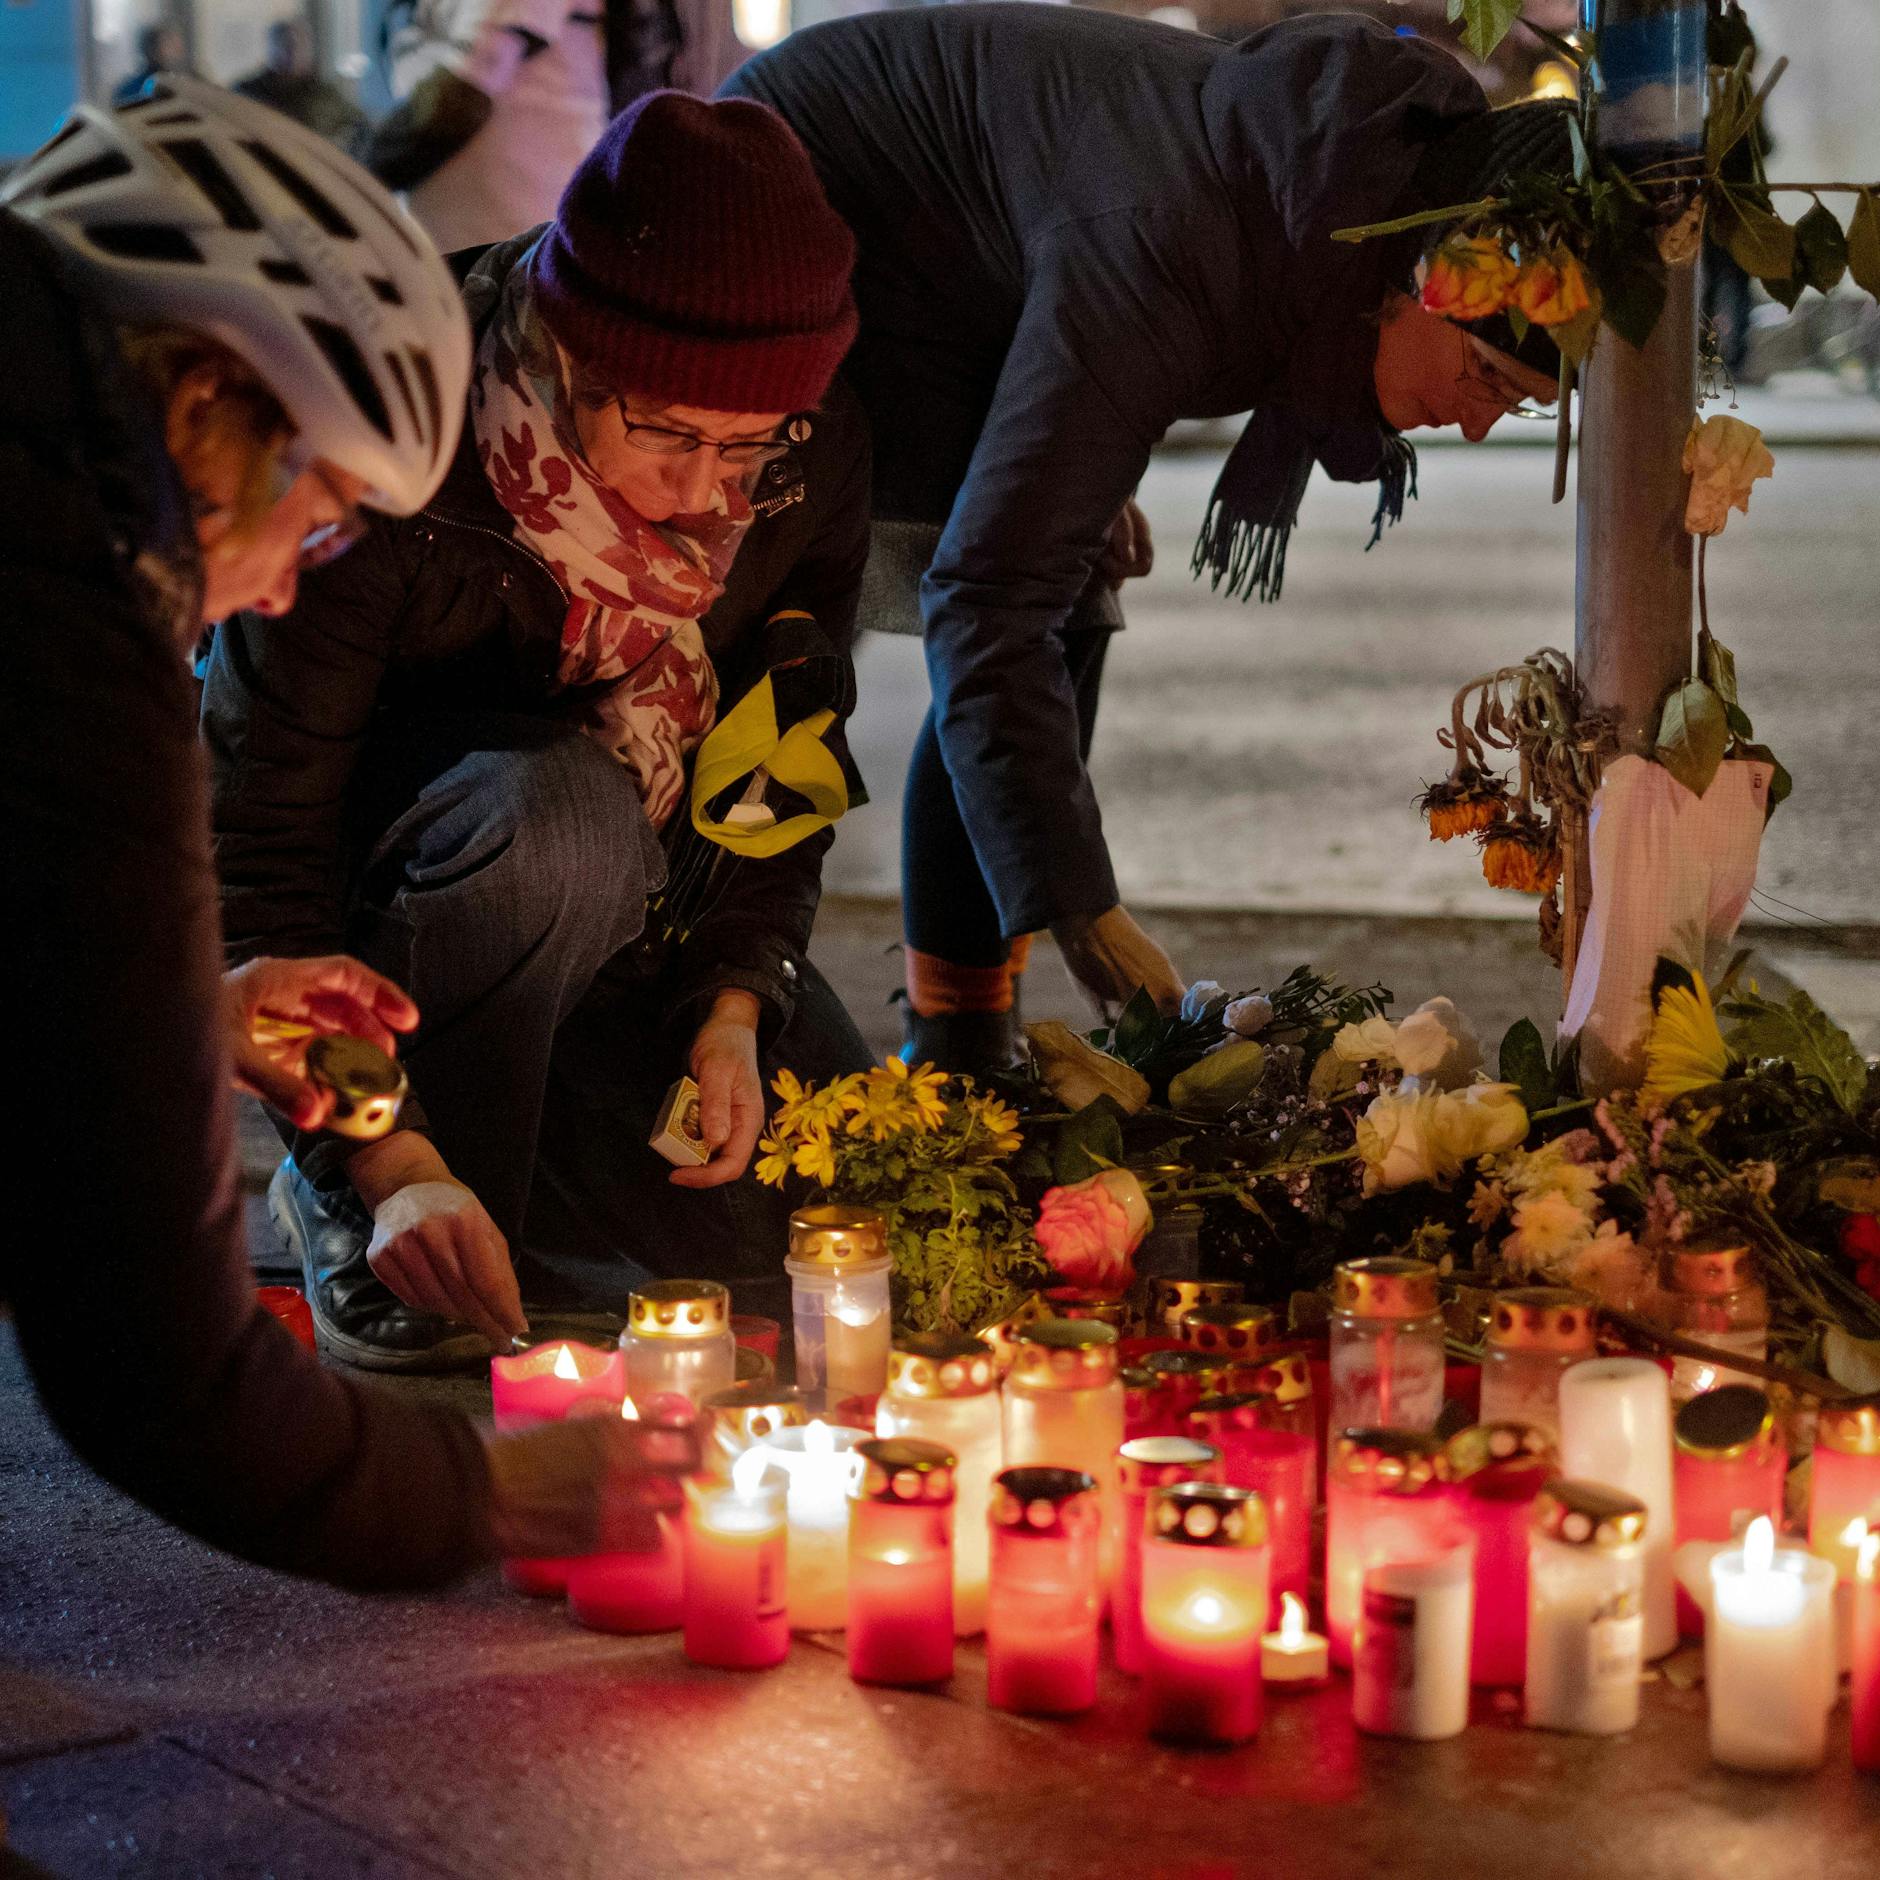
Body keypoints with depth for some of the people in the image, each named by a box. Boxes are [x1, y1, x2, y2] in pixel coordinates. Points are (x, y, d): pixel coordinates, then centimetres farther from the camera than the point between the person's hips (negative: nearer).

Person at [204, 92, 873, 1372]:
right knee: (561, 813, -39)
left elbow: (785, 758, -1)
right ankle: (354, 1218, -17)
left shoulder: (815, 459, -16)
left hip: (637, 924, 5)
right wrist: (391, 1164, -40)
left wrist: (736, 1004, -16)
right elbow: (252, 851, -31)